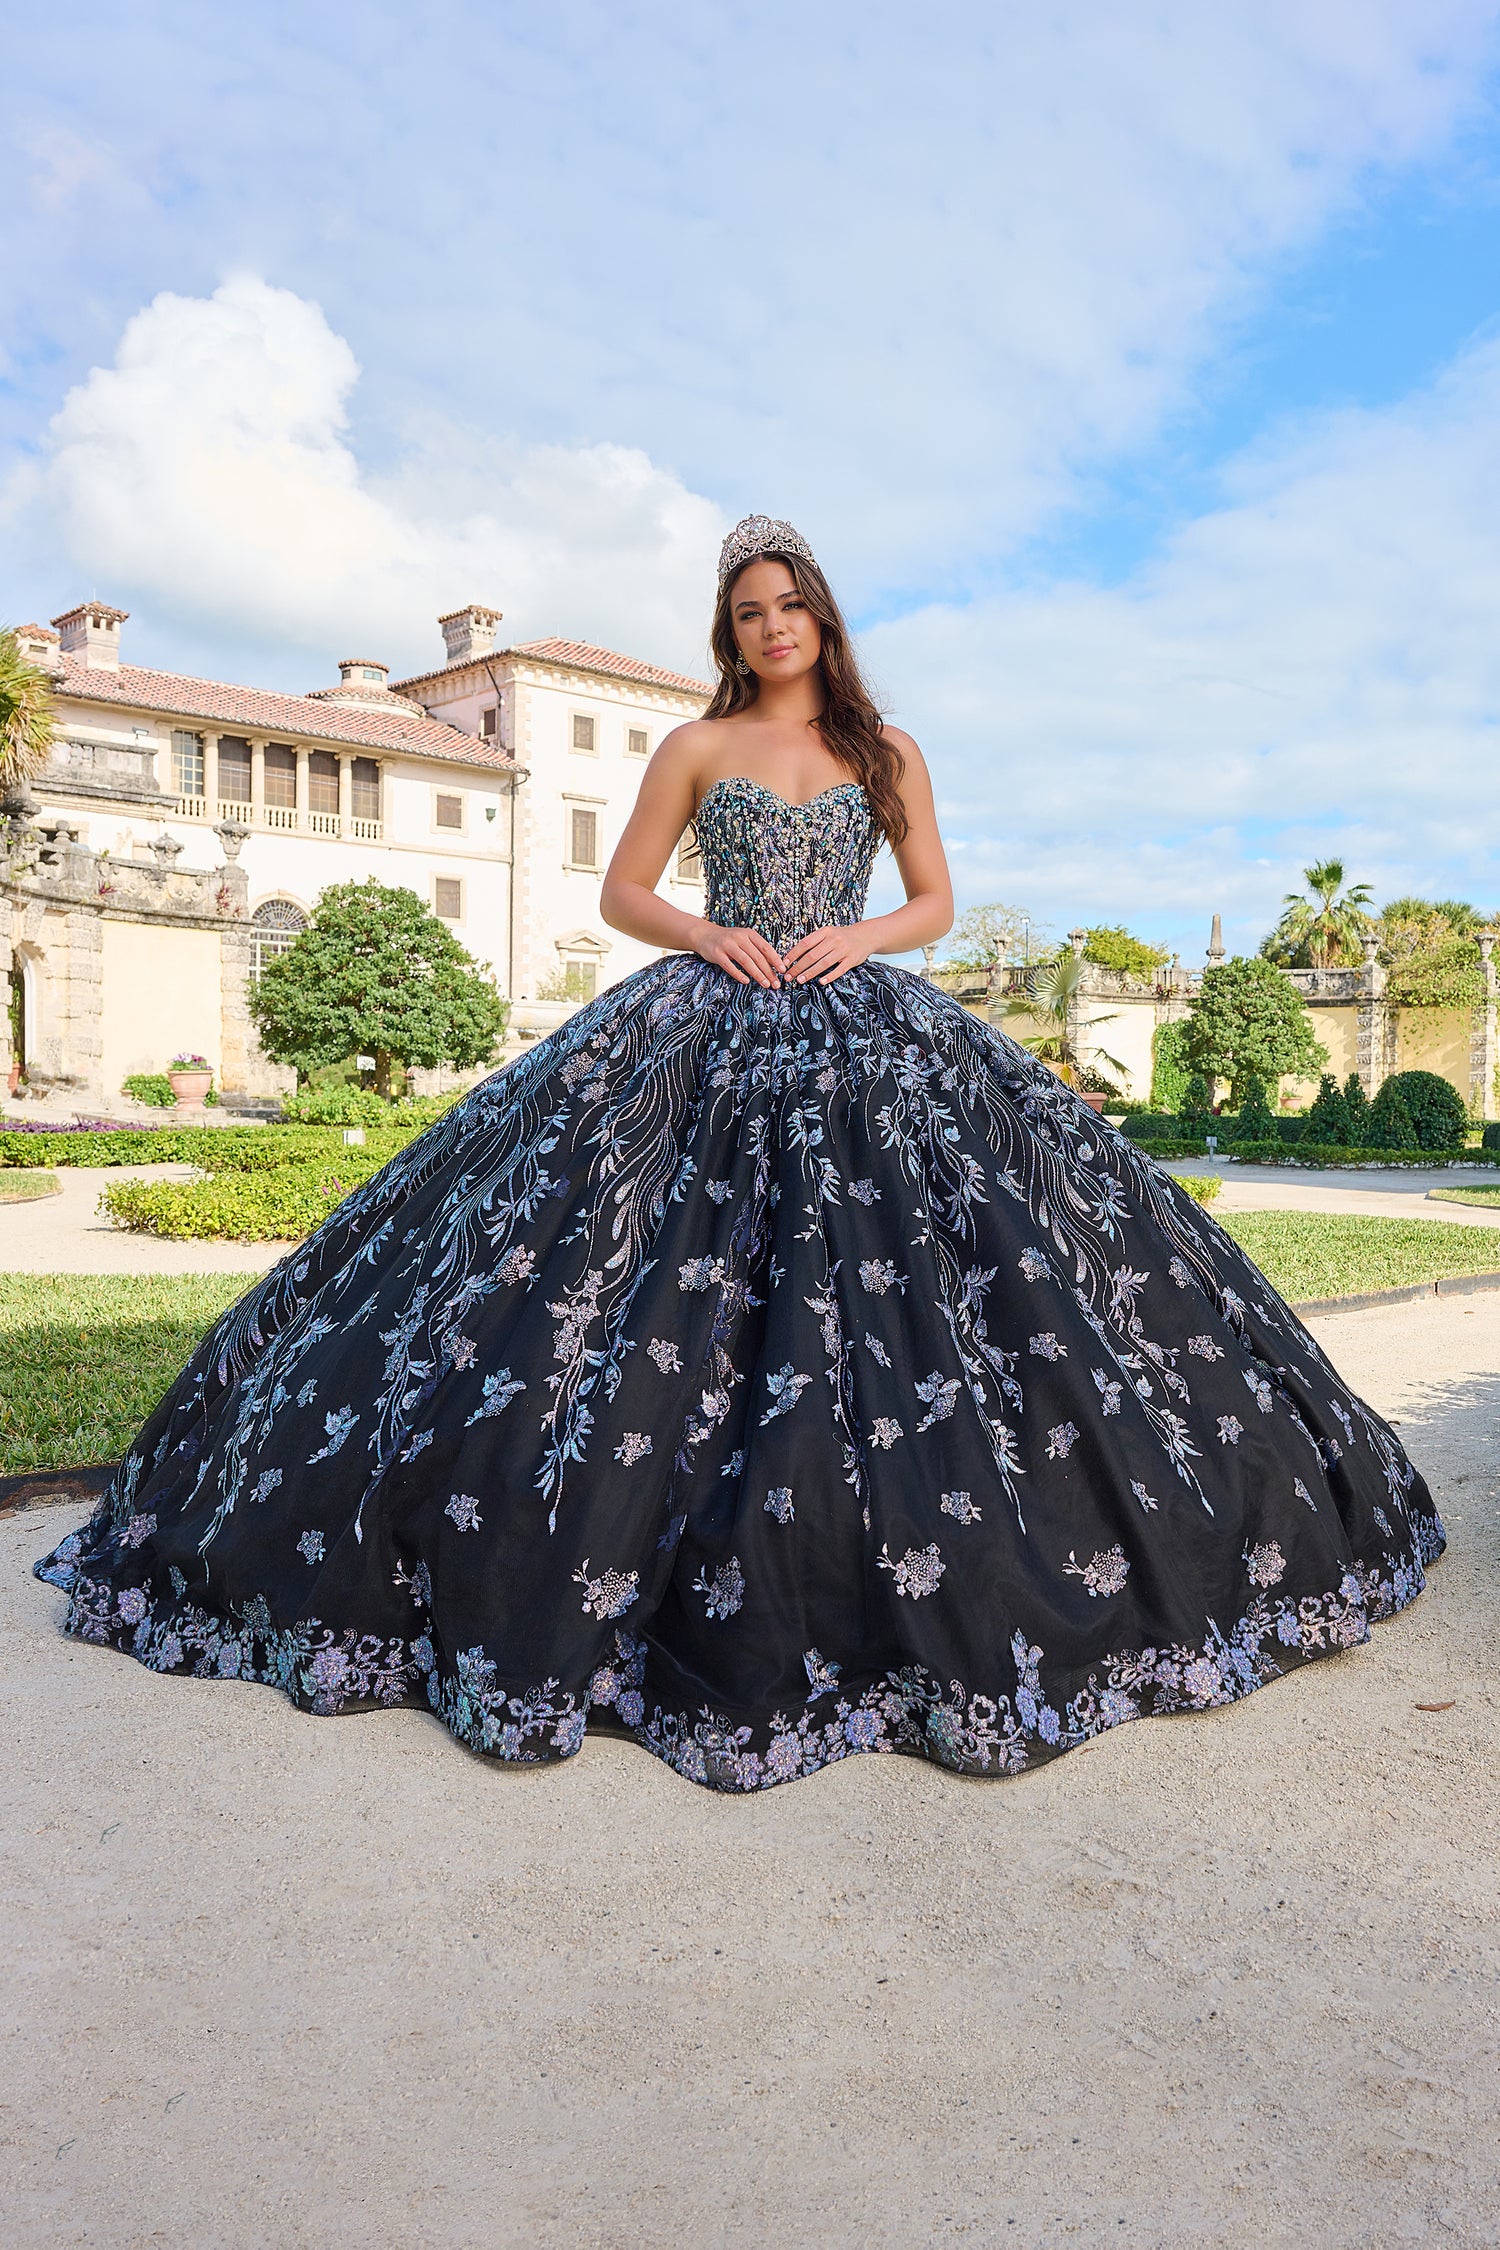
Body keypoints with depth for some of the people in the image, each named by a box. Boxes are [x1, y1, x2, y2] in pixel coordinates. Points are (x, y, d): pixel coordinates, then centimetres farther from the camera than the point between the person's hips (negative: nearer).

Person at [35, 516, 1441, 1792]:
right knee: (674, 1278, -9)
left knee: (889, 1266, -7)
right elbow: (623, 892, 9)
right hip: (708, 1031, -1)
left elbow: (935, 902, 12)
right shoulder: (696, 748, 10)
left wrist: (861, 936, -7)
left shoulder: (887, 753, 14)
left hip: (862, 1035, 1)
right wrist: (709, 935, -9)